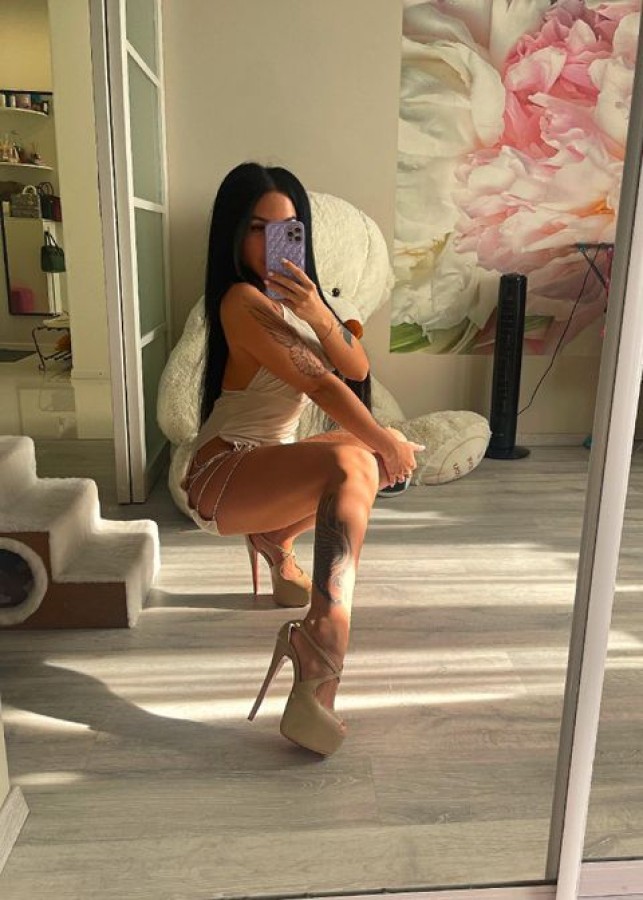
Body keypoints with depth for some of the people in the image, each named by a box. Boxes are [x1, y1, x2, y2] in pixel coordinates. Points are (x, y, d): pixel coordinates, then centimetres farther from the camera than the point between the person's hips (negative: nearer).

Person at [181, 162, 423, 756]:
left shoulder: (294, 295, 12)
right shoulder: (243, 301, -16)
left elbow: (357, 369, -2)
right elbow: (322, 385, -20)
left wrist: (319, 314, -20)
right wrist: (386, 443, -11)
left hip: (267, 468, 9)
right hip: (222, 478, -9)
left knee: (368, 461, -5)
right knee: (348, 462, -31)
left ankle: (276, 540, 8)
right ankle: (324, 636, -37)